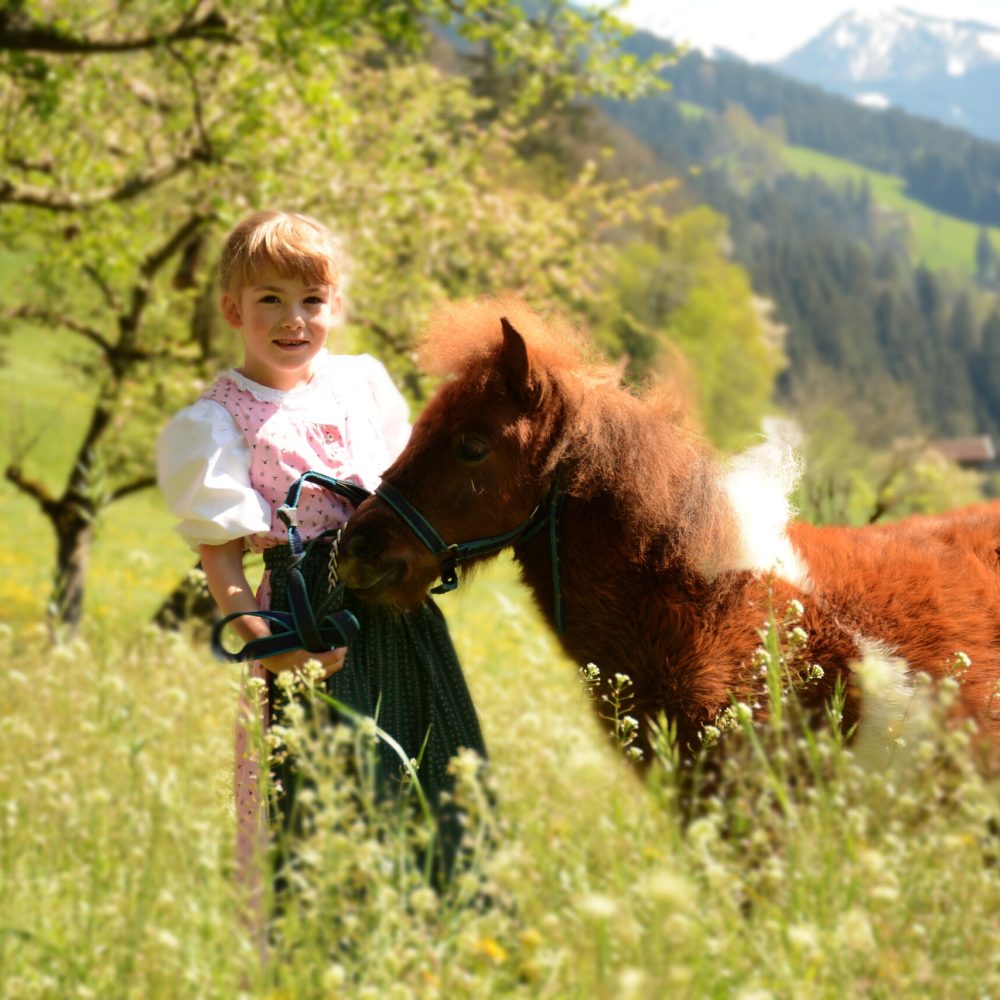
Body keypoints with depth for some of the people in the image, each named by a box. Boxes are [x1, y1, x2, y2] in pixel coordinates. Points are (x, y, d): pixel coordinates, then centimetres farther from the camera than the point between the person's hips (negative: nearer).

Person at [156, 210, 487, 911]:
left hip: (403, 611, 5)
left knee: (439, 793, 10)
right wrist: (269, 647, -20)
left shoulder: (364, 381, 10)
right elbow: (219, 555, -8)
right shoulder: (217, 421, -4)